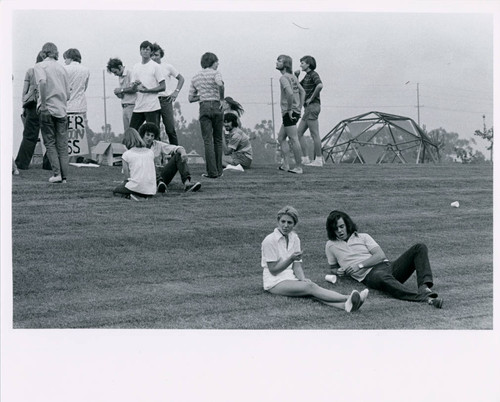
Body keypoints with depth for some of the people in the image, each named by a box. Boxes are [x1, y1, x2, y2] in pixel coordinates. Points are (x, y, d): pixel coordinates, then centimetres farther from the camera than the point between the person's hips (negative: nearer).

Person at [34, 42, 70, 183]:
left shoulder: (39, 66, -2)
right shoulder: (62, 68, 12)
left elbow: (42, 82, -23)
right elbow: (68, 94, 9)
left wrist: (43, 103, -17)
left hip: (47, 109, -4)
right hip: (62, 109, 4)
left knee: (50, 143, 5)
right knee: (62, 145, 7)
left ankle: (56, 173, -4)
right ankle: (64, 176, 6)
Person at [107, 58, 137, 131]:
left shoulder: (130, 73, -9)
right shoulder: (120, 77, 18)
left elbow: (134, 89, -17)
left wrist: (121, 90, -9)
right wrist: (118, 93, 0)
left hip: (131, 105, -8)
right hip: (124, 106, 8)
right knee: (126, 130, 6)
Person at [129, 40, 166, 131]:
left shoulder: (155, 66, 0)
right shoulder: (136, 67, 15)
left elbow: (163, 87, -5)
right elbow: (133, 89, 15)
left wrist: (147, 90, -15)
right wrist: (135, 86, -9)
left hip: (152, 107, -5)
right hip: (138, 107, 5)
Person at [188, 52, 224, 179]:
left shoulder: (195, 77, 14)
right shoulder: (215, 73, 1)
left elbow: (190, 98, 13)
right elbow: (220, 84, -23)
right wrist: (221, 99, -11)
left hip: (203, 107, 2)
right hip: (216, 106, -2)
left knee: (208, 140, -1)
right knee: (218, 139, 10)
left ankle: (212, 172, -8)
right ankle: (219, 170, 13)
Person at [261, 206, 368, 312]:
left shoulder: (294, 238, 10)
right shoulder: (269, 240, -9)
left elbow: (297, 265, 6)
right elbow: (273, 270, -11)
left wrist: (302, 278, -14)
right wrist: (291, 259, -22)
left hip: (290, 278, 5)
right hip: (275, 282, -5)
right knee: (310, 287, -29)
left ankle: (345, 305, -53)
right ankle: (348, 298, -47)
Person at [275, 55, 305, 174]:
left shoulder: (284, 78, -13)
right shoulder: (293, 77, 14)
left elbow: (290, 93, -28)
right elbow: (302, 91, 21)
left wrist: (290, 109, -19)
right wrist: (299, 108, 18)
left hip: (289, 113, -10)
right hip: (296, 112, 10)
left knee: (294, 140, -6)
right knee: (281, 138, 17)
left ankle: (299, 167, -3)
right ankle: (285, 165, 18)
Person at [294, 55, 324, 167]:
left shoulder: (313, 74, -9)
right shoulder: (307, 76, 20)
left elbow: (320, 85, -28)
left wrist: (311, 98, -19)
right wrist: (296, 76, 9)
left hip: (312, 106, -10)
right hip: (308, 108, 10)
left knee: (314, 134, -7)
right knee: (299, 133, 9)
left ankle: (318, 160, -4)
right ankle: (305, 159, 10)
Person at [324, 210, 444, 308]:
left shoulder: (363, 237, 20)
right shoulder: (331, 245, 20)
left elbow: (381, 255, 7)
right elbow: (333, 268, 30)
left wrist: (360, 265, -6)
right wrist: (339, 271, 5)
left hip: (387, 265, 4)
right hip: (370, 275, -4)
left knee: (419, 248, -16)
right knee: (382, 277, -45)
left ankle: (424, 287, -37)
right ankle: (425, 297, -61)